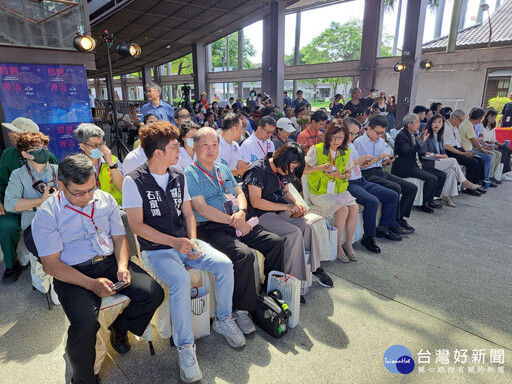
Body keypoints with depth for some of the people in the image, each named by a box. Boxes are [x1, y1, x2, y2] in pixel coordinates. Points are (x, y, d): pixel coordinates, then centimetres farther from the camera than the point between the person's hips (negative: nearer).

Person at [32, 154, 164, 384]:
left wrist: (122, 266, -10)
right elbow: (51, 264, -9)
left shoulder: (106, 200, 5)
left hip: (110, 262, 4)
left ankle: (120, 328, 15)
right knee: (85, 323, -30)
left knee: (153, 292, -17)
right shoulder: (47, 214, -7)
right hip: (73, 273, -3)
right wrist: (92, 284, -21)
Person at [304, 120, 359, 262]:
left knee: (354, 208, -20)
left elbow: (348, 173, 12)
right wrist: (320, 167, -25)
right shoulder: (316, 150, -9)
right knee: (343, 210, -25)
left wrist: (341, 175, -11)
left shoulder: (346, 151, 5)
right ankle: (337, 245, -6)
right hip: (320, 192, -5)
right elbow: (304, 170, -9)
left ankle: (348, 244, -2)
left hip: (340, 190, 5)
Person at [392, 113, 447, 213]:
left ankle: (430, 199, 13)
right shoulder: (401, 136, -14)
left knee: (442, 175, 4)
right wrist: (421, 142, -34)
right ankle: (424, 203, -6)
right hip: (405, 168, -10)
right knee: (432, 178, -23)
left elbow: (420, 153, 17)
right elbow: (408, 153, -29)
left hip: (414, 165, 10)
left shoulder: (412, 135, 14)